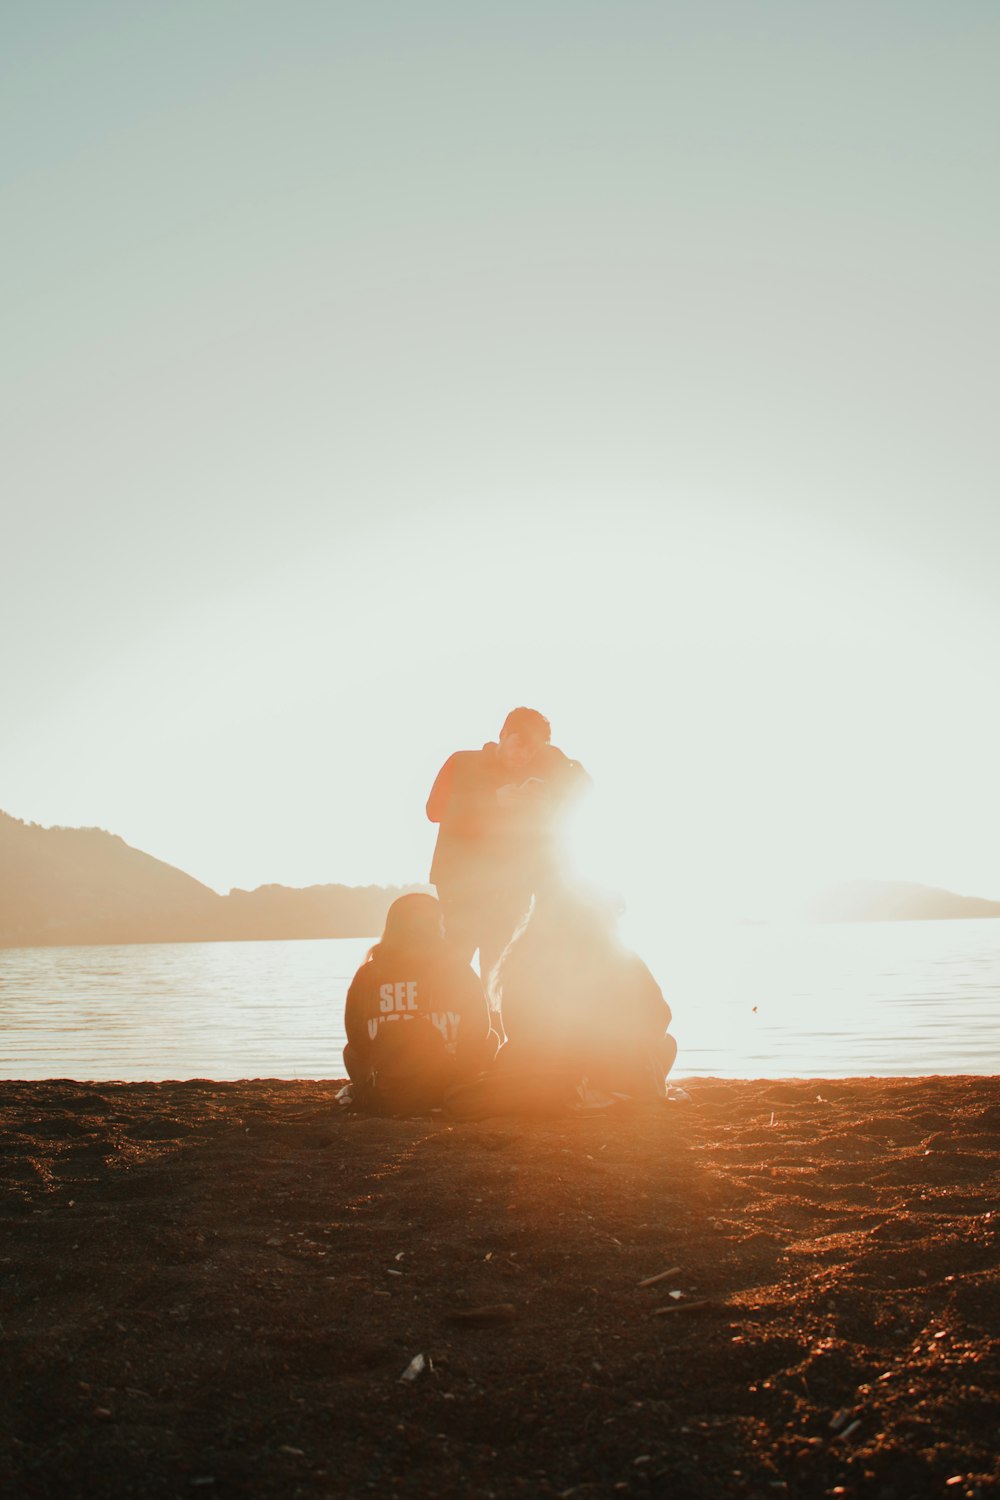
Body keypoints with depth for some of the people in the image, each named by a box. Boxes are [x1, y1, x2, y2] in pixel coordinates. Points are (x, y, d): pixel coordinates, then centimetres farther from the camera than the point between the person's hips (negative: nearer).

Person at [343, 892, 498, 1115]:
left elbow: (356, 1038, 8)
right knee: (491, 1039, 25)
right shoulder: (458, 970, -3)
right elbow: (479, 1028, 4)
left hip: (383, 1099, 3)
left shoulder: (366, 975, 0)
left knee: (351, 1051, 34)